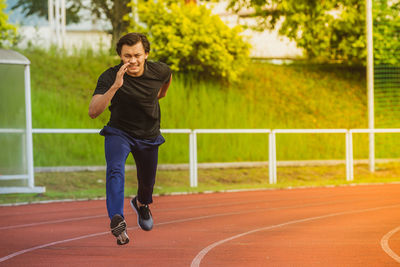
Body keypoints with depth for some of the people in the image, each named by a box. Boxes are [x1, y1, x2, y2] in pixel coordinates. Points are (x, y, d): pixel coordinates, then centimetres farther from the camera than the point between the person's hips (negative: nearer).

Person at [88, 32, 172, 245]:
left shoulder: (159, 71, -18)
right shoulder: (109, 77, -27)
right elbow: (93, 112, -39)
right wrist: (115, 86, -50)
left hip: (149, 136, 3)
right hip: (119, 132, -3)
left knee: (147, 184, 19)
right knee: (115, 170, -32)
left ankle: (141, 204, 55)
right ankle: (117, 220, -43)